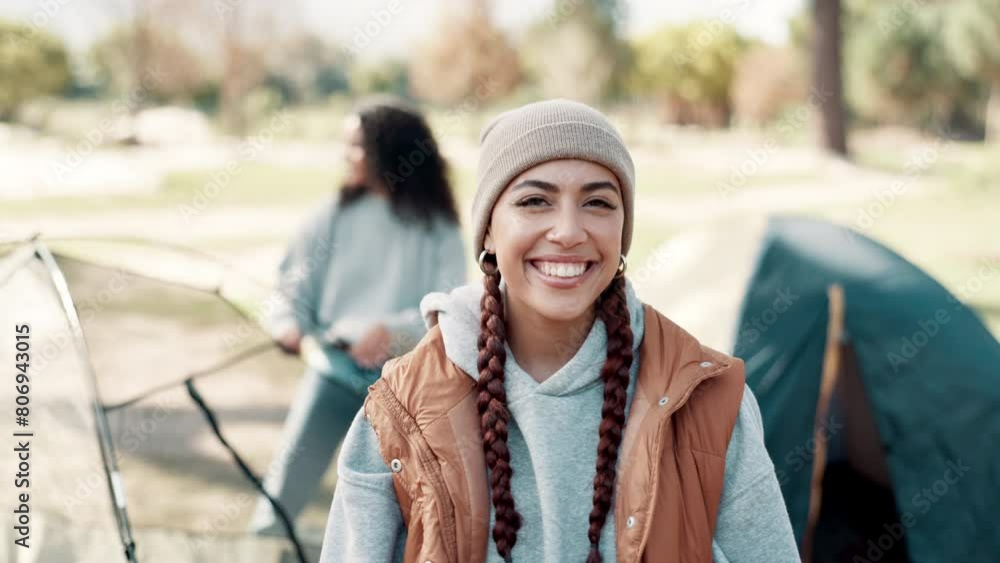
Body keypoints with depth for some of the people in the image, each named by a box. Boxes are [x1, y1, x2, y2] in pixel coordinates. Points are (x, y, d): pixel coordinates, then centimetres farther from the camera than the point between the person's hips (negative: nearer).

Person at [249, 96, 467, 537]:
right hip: (334, 368, 1)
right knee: (283, 489, -2)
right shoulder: (337, 214, 3)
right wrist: (287, 322, -20)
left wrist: (391, 330, -26)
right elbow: (295, 281, 1)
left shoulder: (438, 228, -3)